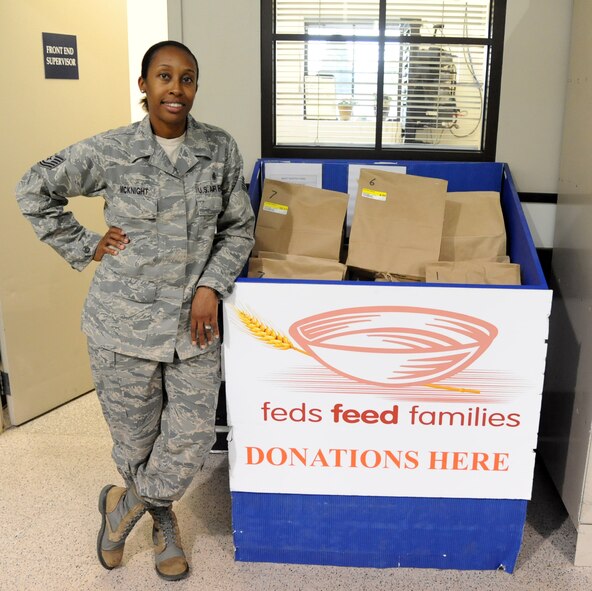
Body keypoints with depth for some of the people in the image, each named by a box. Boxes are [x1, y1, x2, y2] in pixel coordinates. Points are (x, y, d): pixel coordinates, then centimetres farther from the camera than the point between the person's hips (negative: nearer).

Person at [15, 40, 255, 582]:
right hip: (125, 319, -1)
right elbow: (34, 191, 6)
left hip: (194, 321, 2)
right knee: (136, 436, 12)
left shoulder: (220, 150, 0)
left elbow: (239, 228, 6)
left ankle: (126, 504, 32)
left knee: (193, 436, 1)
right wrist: (86, 248, -1)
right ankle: (163, 521, 42)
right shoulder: (110, 151, -5)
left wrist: (212, 285, -7)